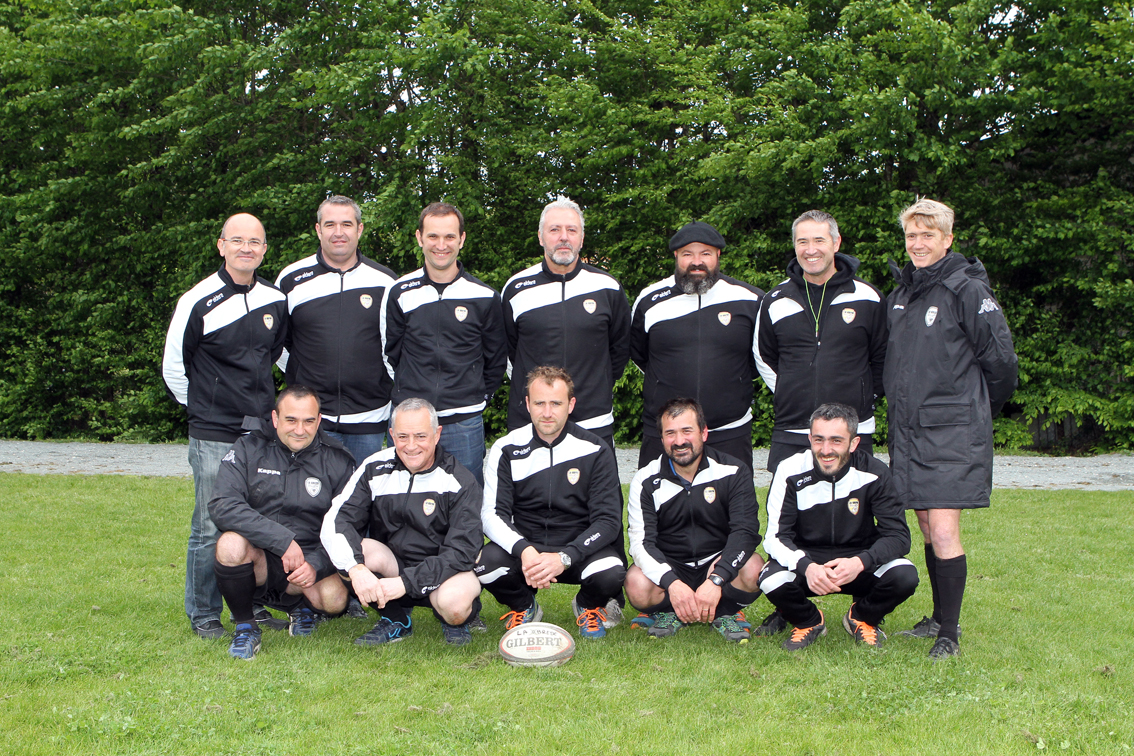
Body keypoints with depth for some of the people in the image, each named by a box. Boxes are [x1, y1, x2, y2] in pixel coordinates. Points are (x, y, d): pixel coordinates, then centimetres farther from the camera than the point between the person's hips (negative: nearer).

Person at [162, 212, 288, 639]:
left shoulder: (276, 301, 7)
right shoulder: (198, 302, -8)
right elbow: (173, 367, 2)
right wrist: (203, 404, 10)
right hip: (214, 434, -5)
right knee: (210, 528, -1)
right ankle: (203, 614, 13)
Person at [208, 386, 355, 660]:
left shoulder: (337, 461, 1)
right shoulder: (248, 449, -2)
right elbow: (221, 505, -16)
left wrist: (316, 565, -21)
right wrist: (283, 540, -24)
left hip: (310, 559, 1)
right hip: (256, 559, 0)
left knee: (334, 598, -29)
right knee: (231, 543, -33)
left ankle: (304, 607, 11)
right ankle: (244, 626, -8)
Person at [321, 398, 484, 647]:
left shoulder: (460, 481, -13)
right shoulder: (375, 470, -5)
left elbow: (461, 551, -20)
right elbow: (336, 521, -14)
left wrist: (405, 582, -32)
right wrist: (357, 569, -34)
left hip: (444, 572, -3)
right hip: (391, 566, 3)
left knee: (453, 602, -37)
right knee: (365, 550, -29)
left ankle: (457, 621, 3)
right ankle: (395, 620, -1)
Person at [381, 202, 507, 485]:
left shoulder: (484, 297, 1)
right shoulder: (400, 293, 3)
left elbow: (496, 359, 12)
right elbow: (390, 353, 13)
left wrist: (477, 397, 10)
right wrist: (411, 392, 11)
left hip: (464, 423, -1)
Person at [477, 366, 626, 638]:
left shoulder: (594, 450, -6)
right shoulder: (507, 449, -3)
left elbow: (608, 520, -10)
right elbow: (492, 514, -8)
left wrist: (564, 557, -27)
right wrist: (524, 551, -29)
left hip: (579, 548, -1)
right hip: (522, 546, 1)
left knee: (611, 574, -33)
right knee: (486, 563, -30)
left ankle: (589, 606, 8)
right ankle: (522, 607, 7)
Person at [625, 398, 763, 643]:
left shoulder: (733, 473, -7)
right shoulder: (647, 480, -6)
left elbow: (745, 531, -16)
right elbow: (641, 541, -13)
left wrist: (715, 580, -32)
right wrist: (672, 583, -32)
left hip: (718, 564, 0)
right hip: (668, 569, 0)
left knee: (752, 569, -31)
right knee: (637, 585, -31)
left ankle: (725, 613, 1)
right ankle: (671, 611, 3)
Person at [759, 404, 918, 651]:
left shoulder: (874, 474, -13)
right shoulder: (791, 472, -14)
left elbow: (898, 535, -15)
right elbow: (775, 536, -15)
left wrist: (860, 563, -35)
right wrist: (806, 567, -36)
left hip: (858, 564, 1)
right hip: (805, 559, -1)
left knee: (905, 577, -28)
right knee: (772, 582, -32)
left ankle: (862, 618, 7)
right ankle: (809, 622, 5)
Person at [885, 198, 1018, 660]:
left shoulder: (967, 290, -9)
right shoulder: (900, 295, 13)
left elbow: (1000, 359, -5)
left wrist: (977, 410, 6)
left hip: (953, 431, -7)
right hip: (907, 430, 7)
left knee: (944, 532, -11)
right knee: (927, 529, 13)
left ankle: (949, 635, -1)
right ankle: (939, 618, 26)